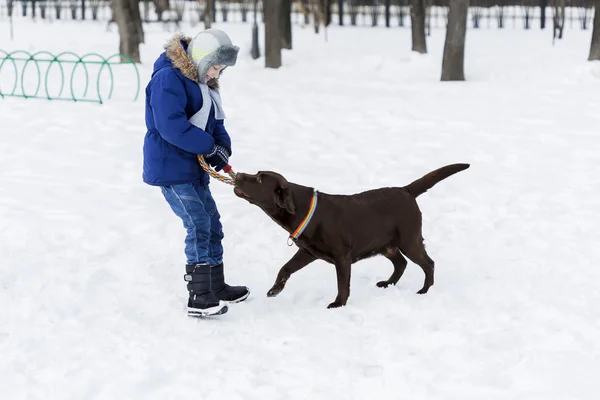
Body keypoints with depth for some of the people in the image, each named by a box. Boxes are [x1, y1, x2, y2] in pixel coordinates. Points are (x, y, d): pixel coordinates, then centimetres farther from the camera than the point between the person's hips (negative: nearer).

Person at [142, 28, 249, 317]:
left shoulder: (202, 82, 13)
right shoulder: (168, 79, -19)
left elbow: (214, 123, 16)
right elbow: (172, 126, -28)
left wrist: (223, 146, -7)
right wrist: (210, 147, -19)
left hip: (192, 168, 10)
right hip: (170, 167, -10)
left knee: (212, 225, 15)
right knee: (199, 226, -15)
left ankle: (216, 287, 28)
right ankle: (199, 299, -14)